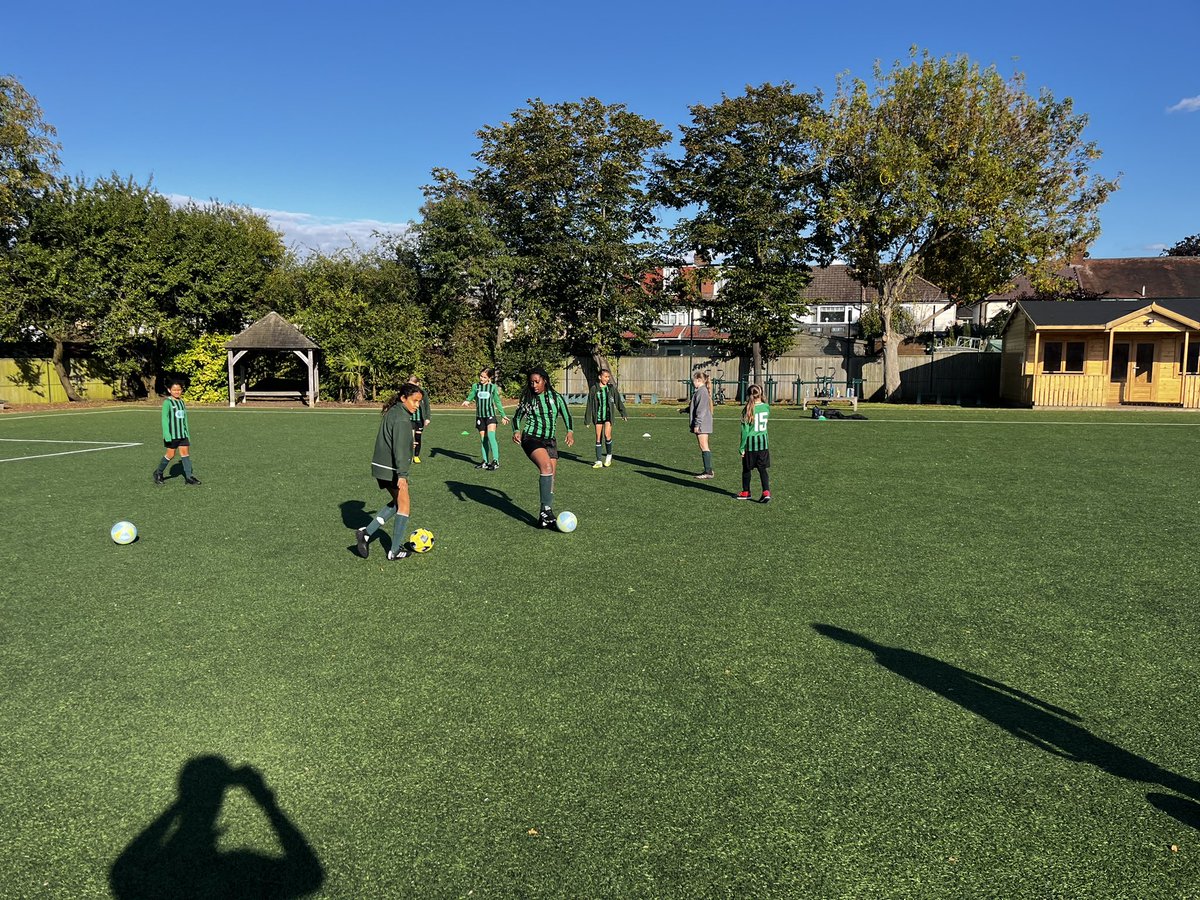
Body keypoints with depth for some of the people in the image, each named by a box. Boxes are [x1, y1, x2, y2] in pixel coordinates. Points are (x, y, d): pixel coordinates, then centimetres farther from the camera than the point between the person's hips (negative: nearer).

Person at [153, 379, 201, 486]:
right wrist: (167, 435, -17)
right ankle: (158, 473, 21)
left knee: (185, 452, 0)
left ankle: (188, 476, 0)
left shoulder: (182, 402, 11)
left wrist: (187, 434, 16)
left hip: (182, 433, 6)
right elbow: (164, 419, -10)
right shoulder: (167, 402, -8)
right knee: (170, 454, 1)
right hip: (172, 434, -6)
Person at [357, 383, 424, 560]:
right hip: (392, 469, -9)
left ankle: (367, 532, 11)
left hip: (380, 466, 9)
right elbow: (399, 448, -26)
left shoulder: (393, 412, 12)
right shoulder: (402, 418, -18)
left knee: (396, 502, 21)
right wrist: (402, 474, -30)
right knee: (404, 507, 4)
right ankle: (395, 551, 9)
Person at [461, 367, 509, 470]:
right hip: (480, 416, 3)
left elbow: (497, 402, 11)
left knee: (491, 436, -17)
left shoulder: (493, 387, 3)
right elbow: (471, 396, -3)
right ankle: (485, 462, 15)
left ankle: (496, 461, -18)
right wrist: (467, 401, -27)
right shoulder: (475, 386, 6)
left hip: (490, 415, -3)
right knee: (483, 439, 7)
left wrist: (503, 415, 13)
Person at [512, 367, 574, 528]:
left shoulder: (556, 397, 5)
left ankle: (545, 516, 11)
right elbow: (517, 417, 10)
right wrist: (516, 431, -10)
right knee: (547, 466, -28)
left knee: (550, 477, 0)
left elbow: (566, 415, 10)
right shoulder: (527, 398, 2)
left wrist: (570, 432, -7)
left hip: (550, 441, 4)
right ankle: (546, 510, -31)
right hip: (531, 438, -4)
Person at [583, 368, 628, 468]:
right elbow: (589, 405, 3)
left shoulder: (611, 388, 2)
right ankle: (599, 461, 10)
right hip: (598, 416, 1)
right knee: (598, 438, 3)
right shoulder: (594, 389, 0)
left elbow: (618, 402, 6)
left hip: (608, 416, -1)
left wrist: (623, 414, -2)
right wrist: (587, 419, 3)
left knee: (607, 435, -17)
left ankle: (609, 455, 7)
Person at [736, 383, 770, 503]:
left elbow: (745, 430, -10)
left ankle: (746, 492, 24)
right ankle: (766, 492, -8)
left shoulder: (748, 410, -12)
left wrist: (742, 447, -5)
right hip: (763, 441, 3)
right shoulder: (766, 407, 0)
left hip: (750, 443, -3)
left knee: (746, 469, 12)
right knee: (762, 469, 6)